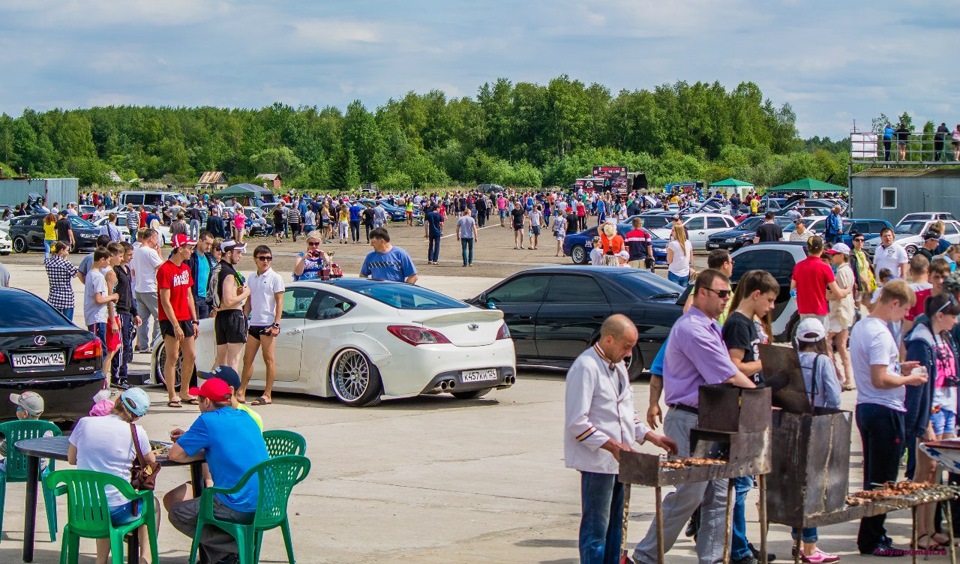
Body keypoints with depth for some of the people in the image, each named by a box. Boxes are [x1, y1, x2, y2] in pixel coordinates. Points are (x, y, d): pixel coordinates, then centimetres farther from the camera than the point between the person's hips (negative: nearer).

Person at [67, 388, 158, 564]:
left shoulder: (84, 423, -5)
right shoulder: (136, 432, -12)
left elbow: (71, 459, 8)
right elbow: (151, 460, 6)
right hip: (117, 512, -3)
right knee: (153, 504, 29)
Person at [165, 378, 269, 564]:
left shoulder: (208, 421, -10)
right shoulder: (245, 418, 13)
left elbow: (175, 455, -6)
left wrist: (202, 454, 9)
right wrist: (189, 437, 25)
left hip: (239, 509, -8)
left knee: (176, 513, 9)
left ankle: (234, 548, 2)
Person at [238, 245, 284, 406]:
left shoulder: (275, 278, -3)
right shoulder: (252, 278, 14)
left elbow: (279, 302, -7)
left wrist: (276, 324, -14)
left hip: (268, 324, -6)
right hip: (253, 324, 6)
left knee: (269, 359, -2)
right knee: (247, 359, 7)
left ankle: (268, 395, 1)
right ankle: (241, 392, 12)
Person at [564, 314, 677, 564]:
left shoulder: (618, 366, 14)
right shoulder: (586, 368, -15)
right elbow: (577, 423, -19)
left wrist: (651, 436, 12)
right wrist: (612, 445, -21)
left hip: (619, 459, 9)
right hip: (597, 461, -9)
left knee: (615, 525, 13)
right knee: (596, 529, -4)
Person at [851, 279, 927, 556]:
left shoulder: (860, 327, 11)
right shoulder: (880, 334, -19)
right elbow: (879, 380, -25)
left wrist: (899, 368, 16)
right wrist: (908, 379, -10)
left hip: (865, 407, 10)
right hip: (885, 411, -10)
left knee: (873, 477, 16)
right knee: (883, 481, -2)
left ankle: (872, 536, 23)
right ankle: (872, 541, 3)